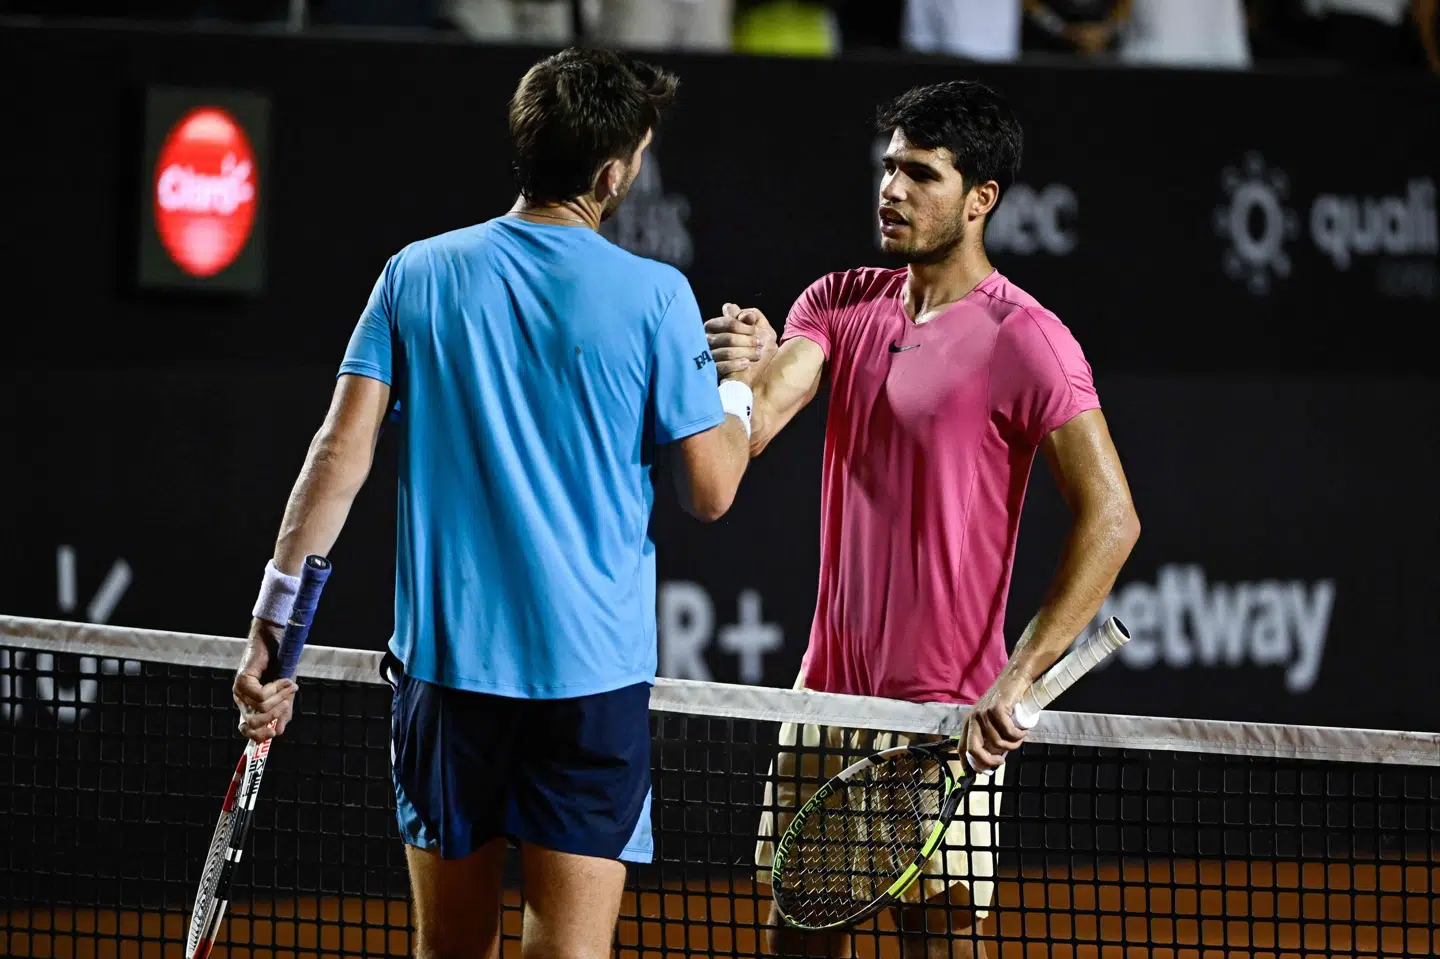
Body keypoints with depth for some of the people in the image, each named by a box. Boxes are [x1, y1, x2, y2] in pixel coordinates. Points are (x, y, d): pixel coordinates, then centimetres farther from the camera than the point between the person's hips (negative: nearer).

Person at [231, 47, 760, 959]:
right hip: (593, 674, -3)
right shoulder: (654, 296, -6)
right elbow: (712, 491, -2)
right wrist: (739, 388, 17)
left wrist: (275, 622, -1)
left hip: (442, 663, 3)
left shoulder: (417, 275, 3)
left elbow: (342, 452, -2)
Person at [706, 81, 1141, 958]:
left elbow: (1111, 519, -17)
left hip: (944, 711, -6)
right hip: (829, 689, 6)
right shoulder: (841, 303, 8)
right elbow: (752, 425, -6)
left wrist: (1017, 680, -23)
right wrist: (744, 370, -30)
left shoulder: (1025, 340, -11)